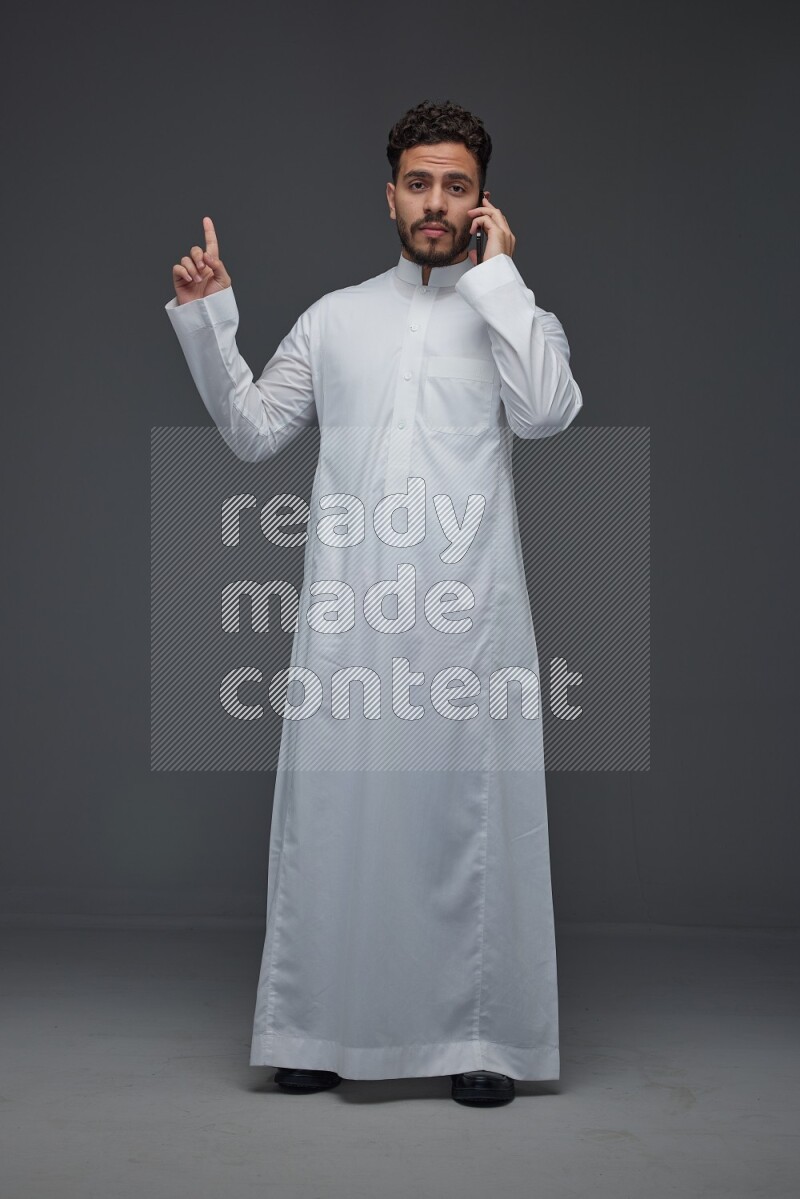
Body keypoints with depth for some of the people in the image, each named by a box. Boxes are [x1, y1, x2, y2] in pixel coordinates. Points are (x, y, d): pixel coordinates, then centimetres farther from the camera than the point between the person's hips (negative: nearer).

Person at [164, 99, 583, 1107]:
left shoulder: (514, 312, 11)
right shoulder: (333, 318, 16)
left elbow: (547, 410, -10)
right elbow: (252, 430, 14)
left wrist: (495, 271, -5)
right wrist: (206, 320, 4)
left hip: (470, 613, -1)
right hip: (348, 610, 2)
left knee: (472, 812, 2)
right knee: (335, 808, 3)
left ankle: (479, 1036, 13)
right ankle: (324, 1032, 15)